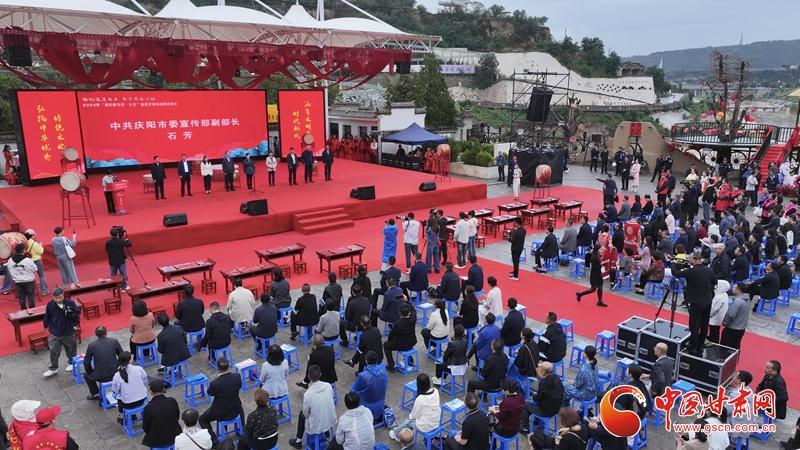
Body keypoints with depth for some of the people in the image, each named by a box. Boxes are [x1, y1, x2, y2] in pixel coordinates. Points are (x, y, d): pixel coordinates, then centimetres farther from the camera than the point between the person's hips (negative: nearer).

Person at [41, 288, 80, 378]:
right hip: (55, 333, 1)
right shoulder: (50, 305, -13)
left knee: (71, 350, 17)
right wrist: (46, 326, 13)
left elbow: (77, 313, -5)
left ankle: (71, 363, 42)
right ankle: (53, 368, 22)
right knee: (53, 351, 3)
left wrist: (69, 313, -16)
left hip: (68, 332, -1)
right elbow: (47, 316, 4)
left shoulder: (70, 303, -18)